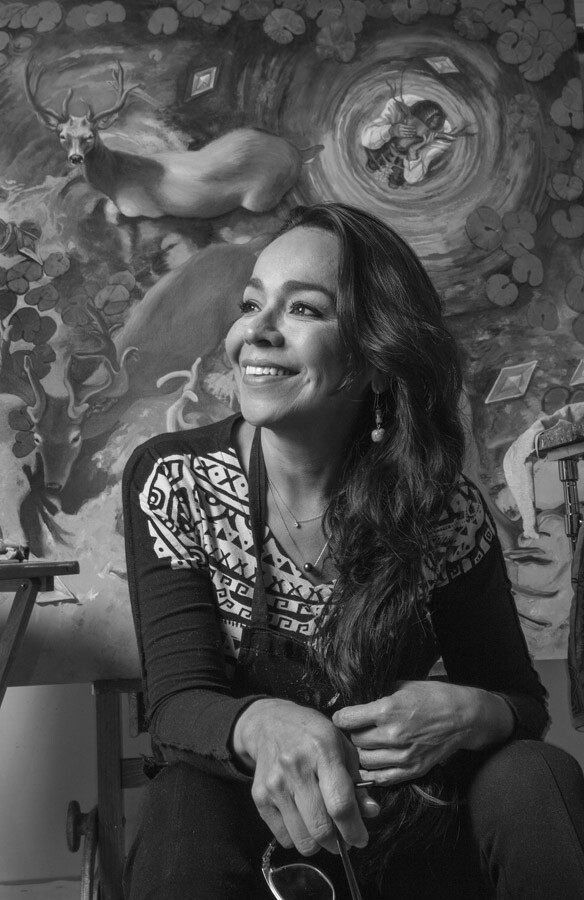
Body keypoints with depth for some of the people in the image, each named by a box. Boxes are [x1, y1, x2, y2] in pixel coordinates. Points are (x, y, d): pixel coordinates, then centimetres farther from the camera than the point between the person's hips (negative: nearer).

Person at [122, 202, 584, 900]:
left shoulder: (443, 509, -9)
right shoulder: (170, 479, -10)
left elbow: (521, 697, 1)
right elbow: (177, 702, -17)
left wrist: (471, 714, -25)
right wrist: (262, 723, -42)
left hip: (403, 827, 2)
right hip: (236, 824, -1)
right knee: (186, 808, -35)